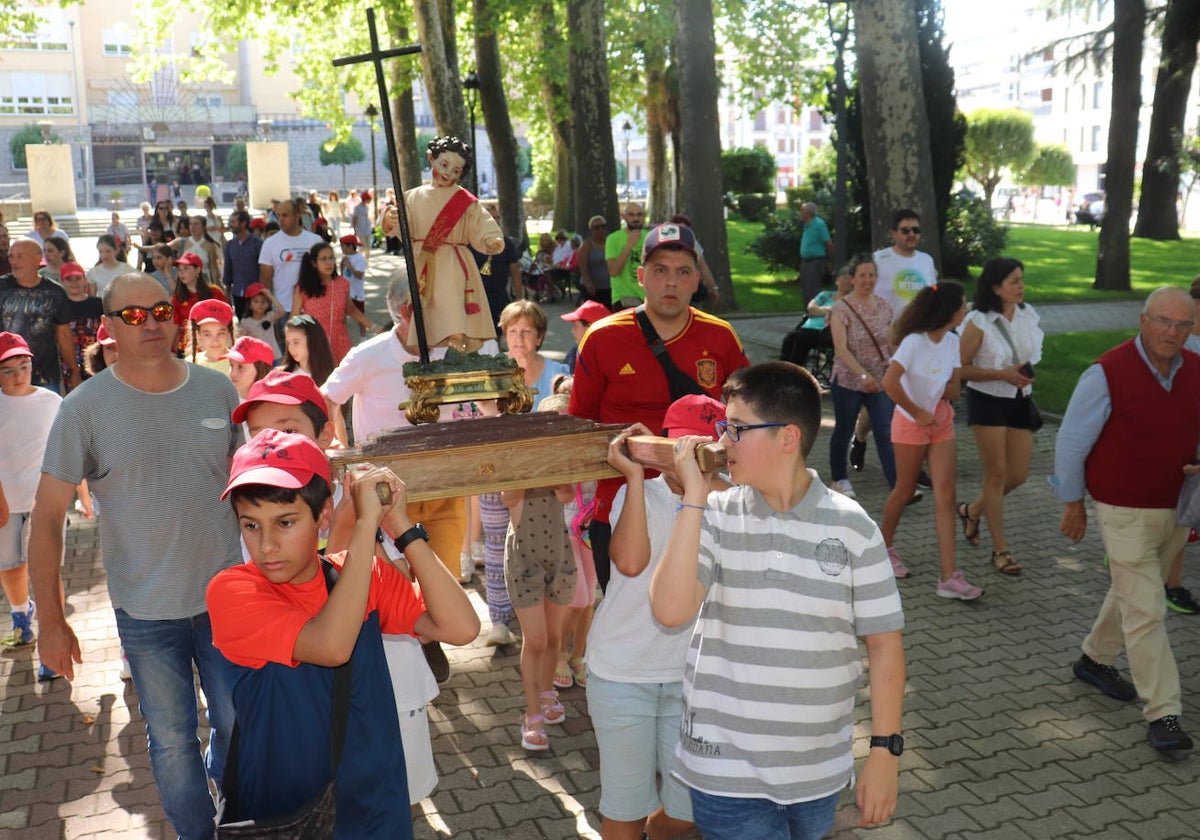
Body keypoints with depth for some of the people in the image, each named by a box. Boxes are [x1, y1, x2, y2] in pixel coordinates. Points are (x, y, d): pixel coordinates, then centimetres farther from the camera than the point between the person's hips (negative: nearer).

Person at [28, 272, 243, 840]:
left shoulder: (217, 389, -2)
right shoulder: (85, 408, -10)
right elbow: (47, 517, -7)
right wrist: (51, 621, -7)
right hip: (145, 612, -2)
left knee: (239, 723, 16)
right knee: (172, 740, 12)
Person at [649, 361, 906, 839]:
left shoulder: (851, 527, -8)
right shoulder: (716, 517, -8)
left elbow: (883, 642, -2)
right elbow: (670, 611, -21)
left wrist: (885, 750, -3)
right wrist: (694, 497, -22)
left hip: (820, 769, 1)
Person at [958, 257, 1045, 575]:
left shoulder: (1028, 315, 2)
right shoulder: (979, 322, -15)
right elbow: (961, 368, -14)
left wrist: (1027, 373, 3)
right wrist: (1002, 375, -21)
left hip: (1020, 401, 6)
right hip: (987, 402, -6)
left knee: (1019, 475, 6)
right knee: (997, 474, -1)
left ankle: (972, 510, 34)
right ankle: (1000, 549, 11)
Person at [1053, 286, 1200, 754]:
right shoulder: (1107, 375, -16)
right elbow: (1071, 441, -9)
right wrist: (1073, 503, -3)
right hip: (1127, 512, -6)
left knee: (1131, 594, 22)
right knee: (1146, 611, -5)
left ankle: (1094, 660, 43)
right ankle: (1162, 714, 2)